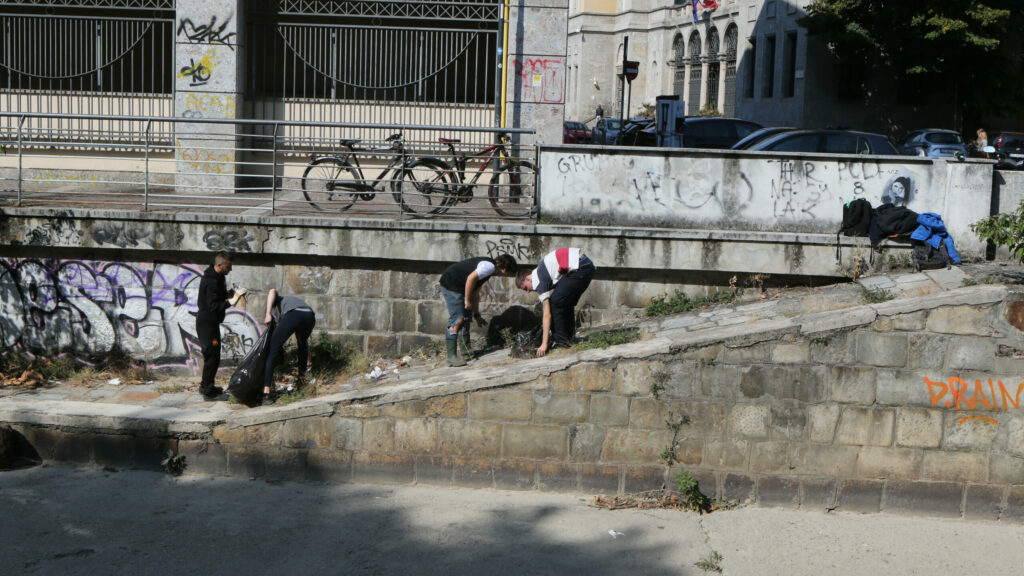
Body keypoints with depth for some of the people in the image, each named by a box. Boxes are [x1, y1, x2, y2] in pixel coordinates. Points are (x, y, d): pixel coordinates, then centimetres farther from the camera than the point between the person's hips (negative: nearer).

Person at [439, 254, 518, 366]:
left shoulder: (488, 266, 19)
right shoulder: (490, 266, -13)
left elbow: (475, 293, 23)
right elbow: (471, 278, -26)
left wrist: (477, 315, 24)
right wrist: (467, 300, -18)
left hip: (458, 287, 11)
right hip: (450, 284, -11)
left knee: (466, 319, 15)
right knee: (457, 320, -14)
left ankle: (466, 353, 23)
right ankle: (452, 357, -16)